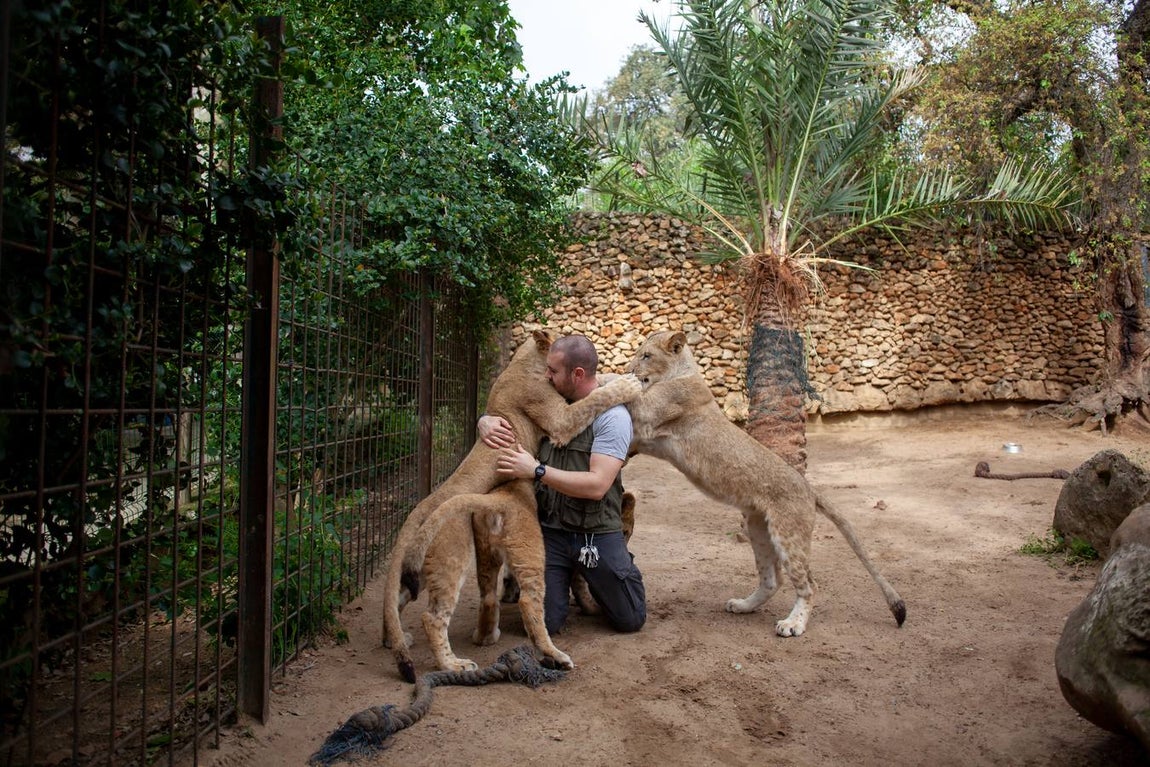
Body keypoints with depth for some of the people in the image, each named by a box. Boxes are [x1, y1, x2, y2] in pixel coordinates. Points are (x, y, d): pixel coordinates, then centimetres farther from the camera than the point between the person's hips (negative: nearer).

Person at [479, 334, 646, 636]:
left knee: (630, 620, 8)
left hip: (597, 534, -3)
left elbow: (597, 485, -23)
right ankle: (568, 579, 30)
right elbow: (502, 415, 15)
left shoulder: (613, 416, -15)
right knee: (544, 625, 0)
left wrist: (537, 470, -29)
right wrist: (486, 422, -10)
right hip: (550, 531, 3)